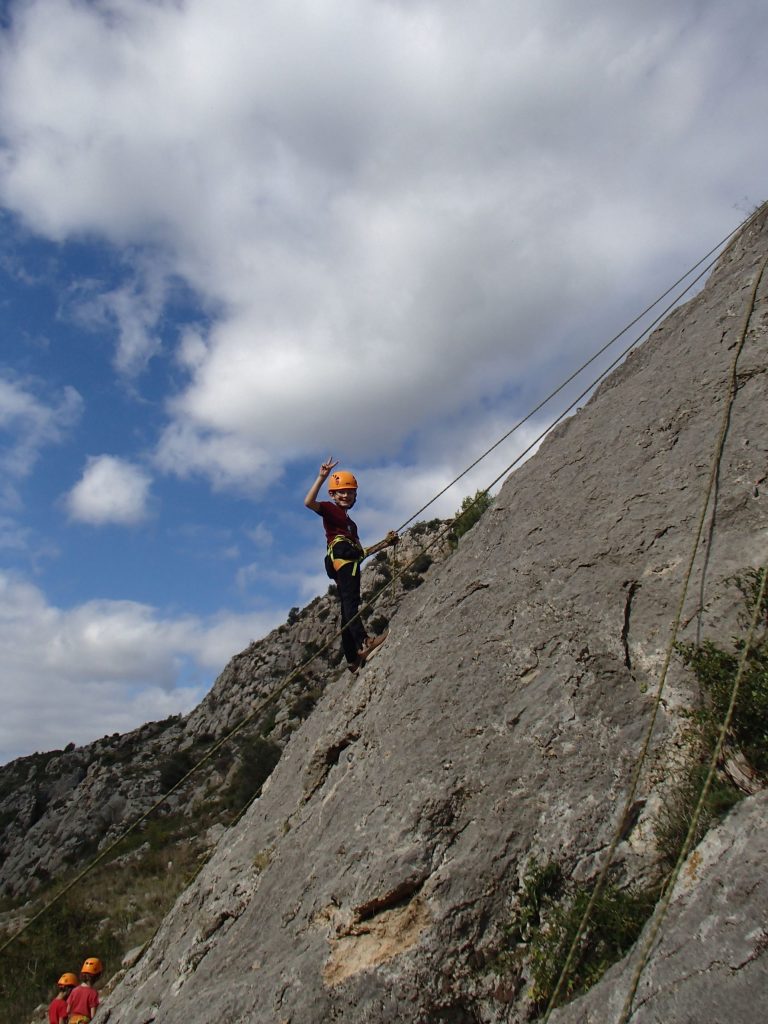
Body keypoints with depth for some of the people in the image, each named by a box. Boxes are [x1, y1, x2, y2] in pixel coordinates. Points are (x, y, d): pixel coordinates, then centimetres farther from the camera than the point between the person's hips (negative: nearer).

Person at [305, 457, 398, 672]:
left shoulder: (348, 521, 36)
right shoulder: (330, 509, 12)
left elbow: (360, 552, 32)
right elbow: (309, 502, -10)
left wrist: (384, 543, 27)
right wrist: (322, 477, -14)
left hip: (350, 562, 9)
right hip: (341, 558, -9)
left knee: (348, 610, 4)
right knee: (350, 600, -26)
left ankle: (352, 659, 3)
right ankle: (363, 642, -43)